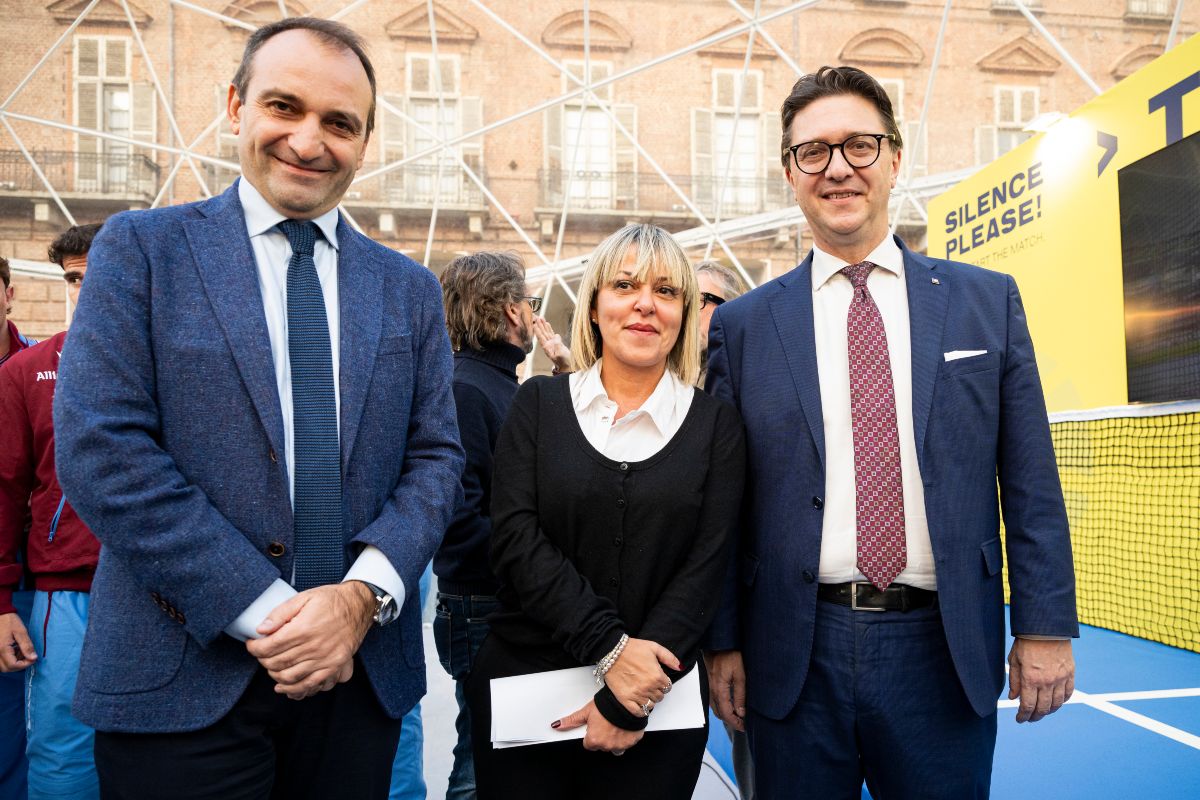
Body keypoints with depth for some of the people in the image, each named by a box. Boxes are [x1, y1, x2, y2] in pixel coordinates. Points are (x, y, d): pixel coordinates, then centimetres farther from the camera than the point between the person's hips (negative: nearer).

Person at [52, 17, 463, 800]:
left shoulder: (409, 289, 7)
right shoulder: (141, 248, -1)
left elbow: (436, 458, 4)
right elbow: (101, 450, -10)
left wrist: (363, 596, -13)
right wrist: (266, 613, -15)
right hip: (183, 680, -2)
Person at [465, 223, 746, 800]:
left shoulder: (716, 423, -1)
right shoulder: (539, 403, 0)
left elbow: (705, 567, -6)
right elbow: (515, 538, -8)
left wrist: (627, 700, -13)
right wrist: (608, 647, -17)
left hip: (656, 706, 0)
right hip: (522, 687, 1)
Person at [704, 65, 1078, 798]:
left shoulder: (988, 300, 3)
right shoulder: (743, 325, 0)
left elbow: (1030, 482, 3)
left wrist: (1046, 626, 0)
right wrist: (723, 642, 1)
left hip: (945, 653, 1)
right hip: (797, 653, 0)